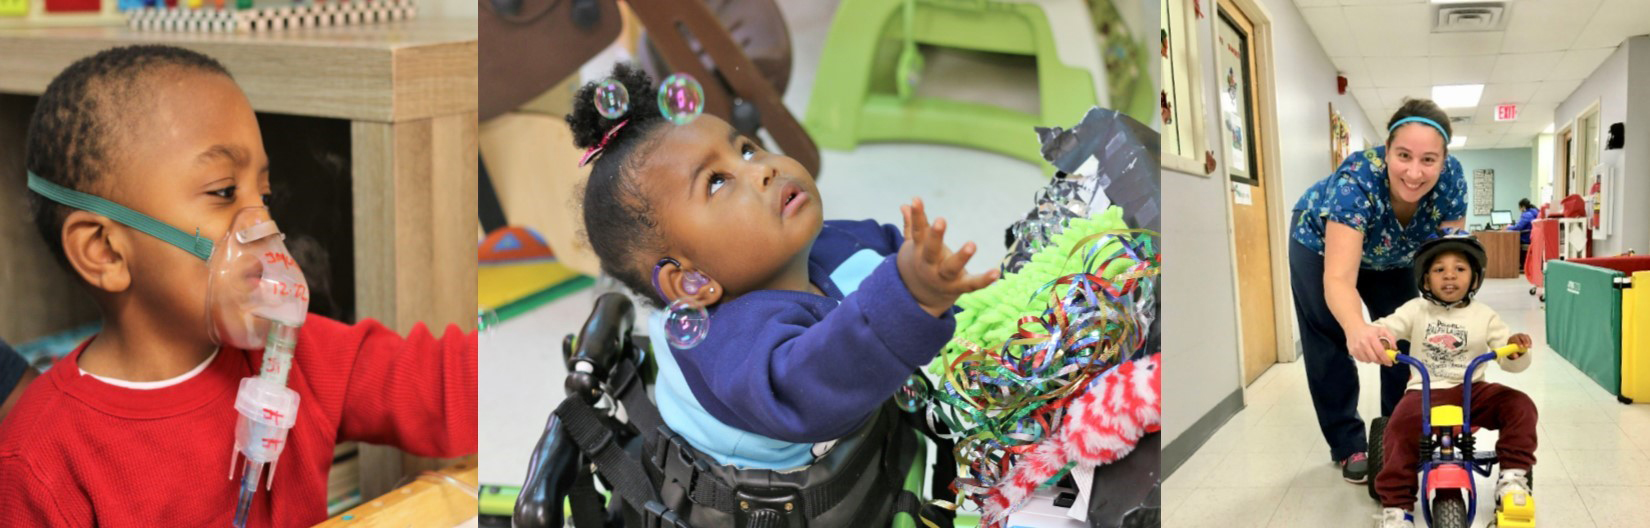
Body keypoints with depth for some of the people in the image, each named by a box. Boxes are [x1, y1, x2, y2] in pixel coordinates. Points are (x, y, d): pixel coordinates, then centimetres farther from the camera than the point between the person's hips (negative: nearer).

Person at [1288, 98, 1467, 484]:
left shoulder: (1450, 179, -31)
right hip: (1321, 245, -3)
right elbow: (1339, 278, -52)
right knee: (1332, 346, -4)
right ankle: (1348, 446, 9)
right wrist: (1357, 327, -72)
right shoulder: (1356, 181, -43)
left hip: (1389, 257, 4)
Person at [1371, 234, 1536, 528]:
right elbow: (1385, 328, -5)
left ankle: (1513, 475, -6)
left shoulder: (1484, 316, 4)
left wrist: (1516, 350, -24)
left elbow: (1509, 361, 1)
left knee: (1520, 405, -21)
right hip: (1425, 391, -2)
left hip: (1471, 391, 2)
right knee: (1400, 429, -29)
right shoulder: (1416, 310, 4)